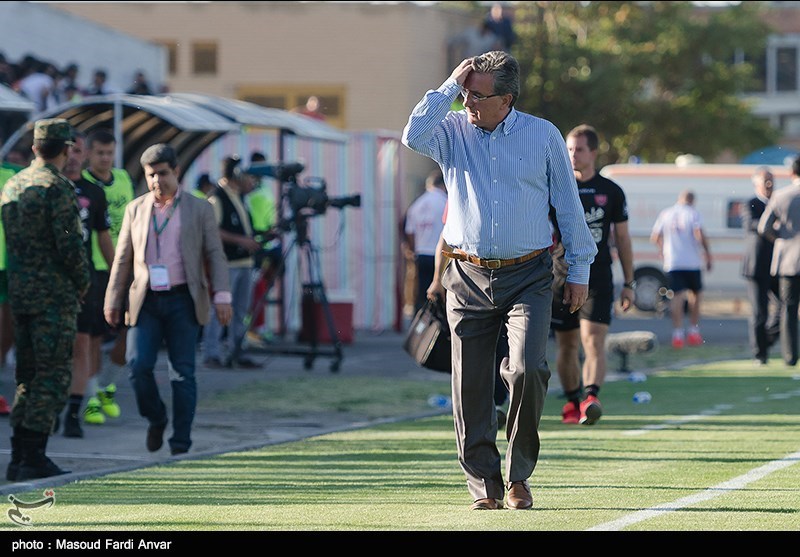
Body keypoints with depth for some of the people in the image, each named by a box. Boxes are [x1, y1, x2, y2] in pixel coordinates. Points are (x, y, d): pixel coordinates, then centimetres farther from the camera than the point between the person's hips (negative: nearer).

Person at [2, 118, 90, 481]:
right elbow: (69, 243, -17)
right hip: (55, 296, -8)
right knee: (53, 376, -5)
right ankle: (34, 457, -10)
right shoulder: (57, 187, -12)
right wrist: (82, 281, -2)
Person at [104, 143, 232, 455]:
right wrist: (112, 301, 9)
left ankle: (181, 439, 2)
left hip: (183, 301, -2)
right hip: (146, 303, 2)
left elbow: (215, 256, 2)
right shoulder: (135, 210, 10)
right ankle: (156, 419, 14)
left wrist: (222, 297, -9)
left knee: (183, 372, -4)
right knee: (139, 366, -11)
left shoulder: (199, 209, 4)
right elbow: (122, 259, 12)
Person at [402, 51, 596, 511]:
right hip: (468, 278, 2)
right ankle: (484, 484, 13)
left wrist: (580, 269, 8)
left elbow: (568, 205, 9)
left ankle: (519, 475, -1)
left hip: (528, 277, -2)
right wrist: (449, 86, -10)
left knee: (528, 370, -18)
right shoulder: (453, 131, 5)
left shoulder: (544, 136, 3)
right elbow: (414, 137, -17)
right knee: (471, 386, 1)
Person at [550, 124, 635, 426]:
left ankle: (591, 398, -31)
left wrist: (628, 284, 10)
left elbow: (622, 238, 11)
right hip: (561, 277, 1)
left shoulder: (611, 192, 7)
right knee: (566, 345, 6)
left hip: (598, 279, -1)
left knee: (593, 340, -17)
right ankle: (572, 402, 21)